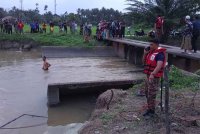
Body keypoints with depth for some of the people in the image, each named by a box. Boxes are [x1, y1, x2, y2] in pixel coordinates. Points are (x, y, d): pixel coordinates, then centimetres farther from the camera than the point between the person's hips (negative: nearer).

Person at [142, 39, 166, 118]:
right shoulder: (151, 52, 11)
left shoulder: (160, 54, -15)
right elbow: (144, 62, 19)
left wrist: (153, 74, -43)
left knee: (152, 95, -4)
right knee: (147, 93, 16)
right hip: (148, 76, 9)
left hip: (154, 77, -9)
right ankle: (149, 109, 28)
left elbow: (159, 66, -29)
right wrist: (145, 53, 2)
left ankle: (152, 112, 8)